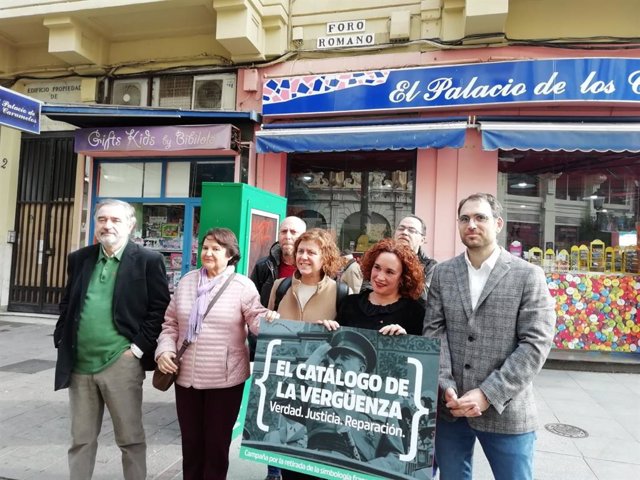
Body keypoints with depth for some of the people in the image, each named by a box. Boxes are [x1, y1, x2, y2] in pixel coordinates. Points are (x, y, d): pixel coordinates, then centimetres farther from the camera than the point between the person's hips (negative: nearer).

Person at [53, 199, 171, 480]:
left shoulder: (148, 261, -6)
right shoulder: (79, 258, 9)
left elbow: (160, 309, -8)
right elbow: (67, 306, 16)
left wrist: (138, 348, -12)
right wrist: (61, 342, 6)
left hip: (121, 364, -4)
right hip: (79, 365, 5)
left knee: (131, 439, 8)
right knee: (81, 439, 18)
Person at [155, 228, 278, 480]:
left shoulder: (242, 285, -6)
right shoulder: (187, 281, 6)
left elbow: (256, 318, -15)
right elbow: (170, 323, 11)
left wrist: (271, 319, -37)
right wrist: (165, 349, -3)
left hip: (225, 379, -4)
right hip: (186, 376, 4)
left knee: (217, 443, 13)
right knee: (190, 442, 19)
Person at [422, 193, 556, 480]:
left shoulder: (528, 276, -4)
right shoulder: (443, 274, 5)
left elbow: (535, 344, -10)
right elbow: (433, 332, 1)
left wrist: (488, 395, -15)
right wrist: (446, 387, -11)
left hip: (505, 411, -2)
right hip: (449, 407, 3)